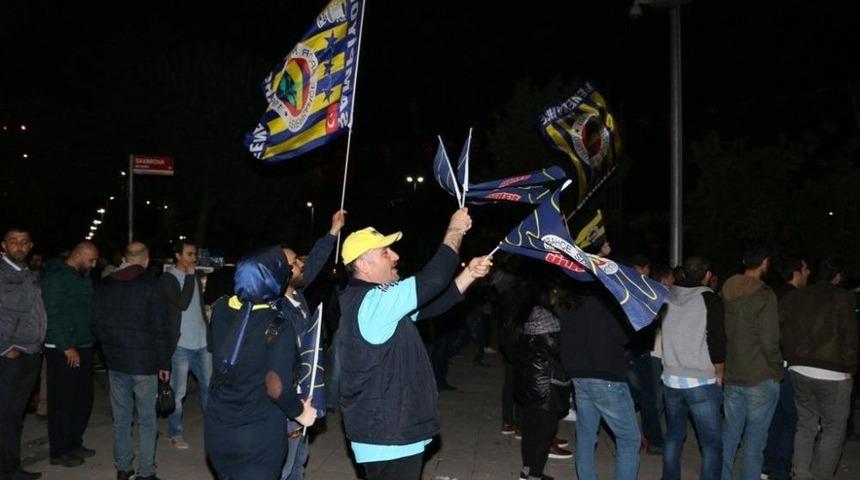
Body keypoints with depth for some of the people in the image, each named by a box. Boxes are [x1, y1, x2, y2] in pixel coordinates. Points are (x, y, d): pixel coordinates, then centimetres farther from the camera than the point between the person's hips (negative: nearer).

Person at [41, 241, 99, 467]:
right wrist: (67, 348, -16)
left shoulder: (84, 277, 13)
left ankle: (74, 444, 26)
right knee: (62, 403, 1)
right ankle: (59, 452, 12)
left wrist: (89, 341, 6)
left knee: (83, 400, 12)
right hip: (63, 351, -8)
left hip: (83, 347, 8)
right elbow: (51, 316, -16)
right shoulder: (56, 277, -11)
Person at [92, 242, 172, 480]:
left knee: (121, 419, 13)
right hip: (144, 363, -5)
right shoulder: (149, 286, -10)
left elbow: (97, 324, 11)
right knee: (147, 420, 2)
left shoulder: (103, 286, 5)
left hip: (116, 362, 5)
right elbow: (160, 329, -11)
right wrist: (164, 363, -4)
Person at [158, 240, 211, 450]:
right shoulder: (168, 279, -8)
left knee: (209, 384, 11)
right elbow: (182, 303, -21)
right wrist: (189, 276, -15)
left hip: (201, 342, 7)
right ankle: (175, 433, 13)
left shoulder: (195, 276, 13)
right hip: (180, 344, -6)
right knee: (178, 391, 0)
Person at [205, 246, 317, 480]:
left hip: (217, 430, 5)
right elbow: (276, 387, -25)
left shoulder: (221, 310, -5)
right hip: (260, 435, -5)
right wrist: (299, 412, -5)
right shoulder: (280, 328, -19)